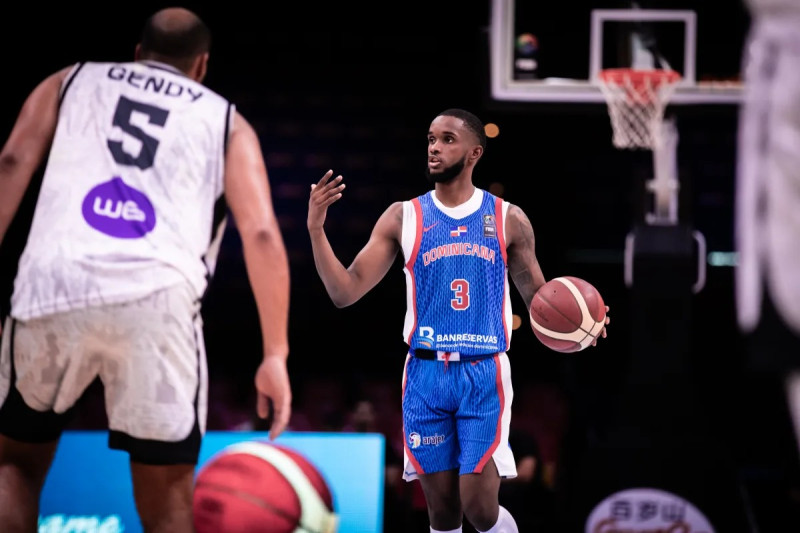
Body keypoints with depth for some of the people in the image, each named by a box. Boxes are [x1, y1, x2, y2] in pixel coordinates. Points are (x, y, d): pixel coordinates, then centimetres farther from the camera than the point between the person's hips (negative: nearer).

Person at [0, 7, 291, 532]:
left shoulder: (71, 81, 27)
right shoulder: (226, 122, 23)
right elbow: (262, 235, 10)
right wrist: (275, 355, 9)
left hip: (53, 287, 1)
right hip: (157, 297, -1)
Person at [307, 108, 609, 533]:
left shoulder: (508, 220, 5)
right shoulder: (403, 218, 5)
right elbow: (345, 292, 2)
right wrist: (316, 229, -10)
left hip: (484, 375, -1)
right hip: (426, 375, 1)